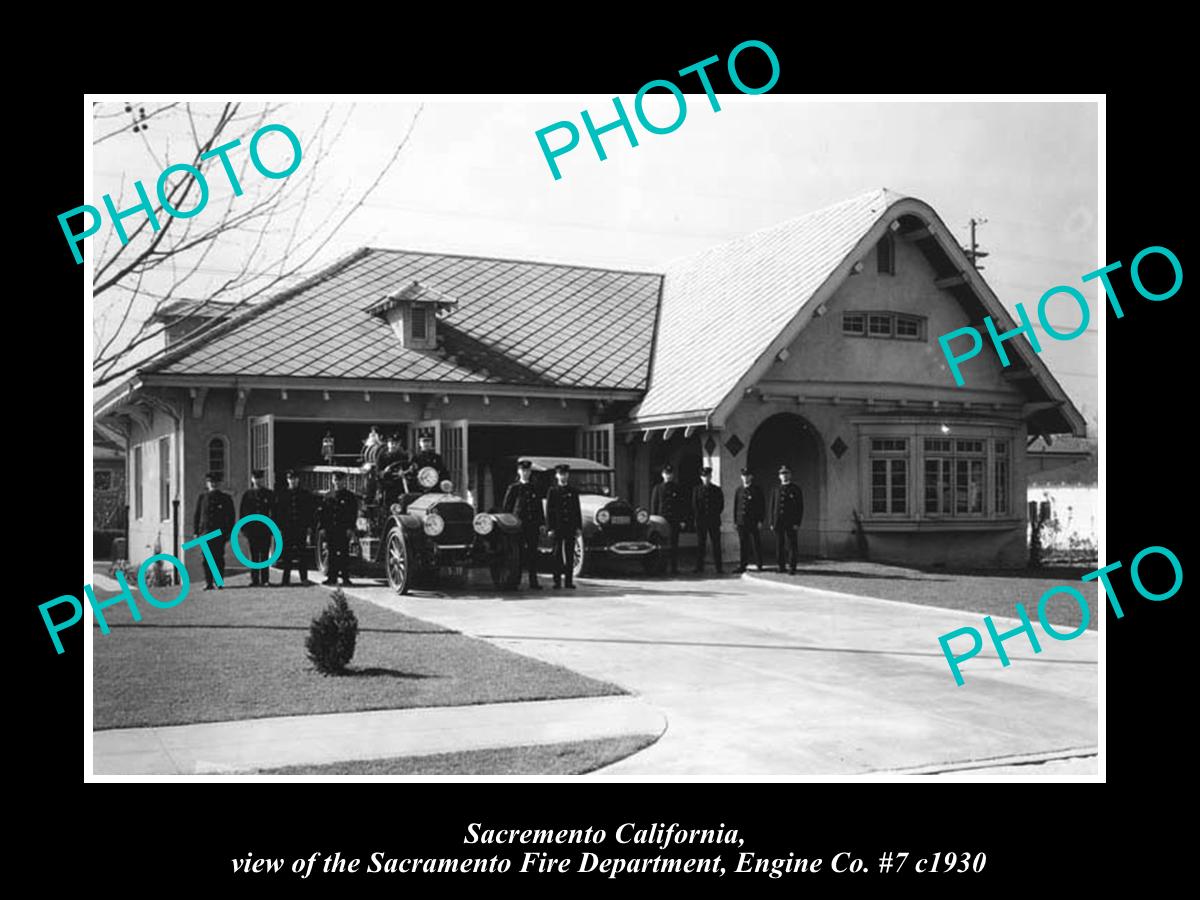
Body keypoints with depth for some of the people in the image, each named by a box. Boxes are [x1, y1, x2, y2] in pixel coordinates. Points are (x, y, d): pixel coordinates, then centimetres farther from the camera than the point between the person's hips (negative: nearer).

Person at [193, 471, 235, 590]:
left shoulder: (226, 498, 8)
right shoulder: (202, 497, 10)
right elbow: (196, 515, 11)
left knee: (219, 557, -1)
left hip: (220, 532, 0)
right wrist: (195, 531, 4)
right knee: (207, 557, -3)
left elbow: (231, 517, 8)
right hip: (206, 532, 1)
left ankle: (220, 582, 6)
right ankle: (208, 583, 0)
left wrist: (229, 533, 1)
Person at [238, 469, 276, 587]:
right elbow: (242, 512, 7)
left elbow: (273, 511, 4)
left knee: (264, 555, -1)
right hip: (252, 528, 1)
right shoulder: (247, 495, 7)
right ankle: (254, 579, 8)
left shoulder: (269, 494, 6)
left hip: (265, 528, -1)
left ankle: (265, 579, 2)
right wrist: (243, 528, -1)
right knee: (254, 555, 4)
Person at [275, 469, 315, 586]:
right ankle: (286, 578, 7)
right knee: (287, 554, 1)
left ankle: (304, 578, 0)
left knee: (302, 554, -3)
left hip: (301, 528, 0)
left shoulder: (306, 494, 9)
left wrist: (309, 526, -1)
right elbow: (277, 512, 5)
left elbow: (310, 512, 8)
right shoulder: (281, 495, 8)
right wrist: (278, 528, -3)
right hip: (287, 528, 0)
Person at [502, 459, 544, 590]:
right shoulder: (513, 488, 3)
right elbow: (506, 507, 3)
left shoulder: (534, 488, 13)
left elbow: (539, 507, 15)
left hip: (533, 525, 3)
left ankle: (533, 582, 3)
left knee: (533, 553, 1)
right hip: (518, 525, -3)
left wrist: (541, 523, 8)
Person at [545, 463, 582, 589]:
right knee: (557, 554, 1)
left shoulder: (573, 491, 11)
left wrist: (579, 527, 3)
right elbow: (548, 511, 0)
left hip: (570, 527, 2)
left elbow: (577, 510, 11)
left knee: (570, 554, 2)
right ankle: (557, 581, 4)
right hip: (557, 527, -2)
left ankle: (569, 580, 6)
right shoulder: (552, 491, 3)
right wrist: (549, 528, -7)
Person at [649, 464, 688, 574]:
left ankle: (674, 568, -1)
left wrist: (683, 519, -1)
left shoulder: (679, 488, 9)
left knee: (673, 544, -3)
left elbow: (684, 504, 7)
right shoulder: (657, 488, 10)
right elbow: (653, 505, 9)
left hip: (675, 520, -1)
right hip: (661, 519, 1)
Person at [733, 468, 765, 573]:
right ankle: (743, 565, 7)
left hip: (754, 521, -2)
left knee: (756, 544, 1)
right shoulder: (738, 490, 9)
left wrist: (760, 520, -6)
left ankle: (759, 565, 12)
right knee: (743, 545, 3)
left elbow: (762, 506, 1)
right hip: (741, 521, 2)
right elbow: (735, 506, 11)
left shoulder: (757, 490, 2)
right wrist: (735, 521, 6)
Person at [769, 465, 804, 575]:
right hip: (778, 523, 3)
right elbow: (772, 507, 14)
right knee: (779, 546, 3)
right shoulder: (776, 490, 13)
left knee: (791, 545, -5)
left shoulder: (796, 489, 4)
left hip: (791, 523, -3)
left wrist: (797, 523, -9)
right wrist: (772, 523, 6)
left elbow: (800, 507, 0)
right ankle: (781, 566, 11)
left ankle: (792, 567, -2)